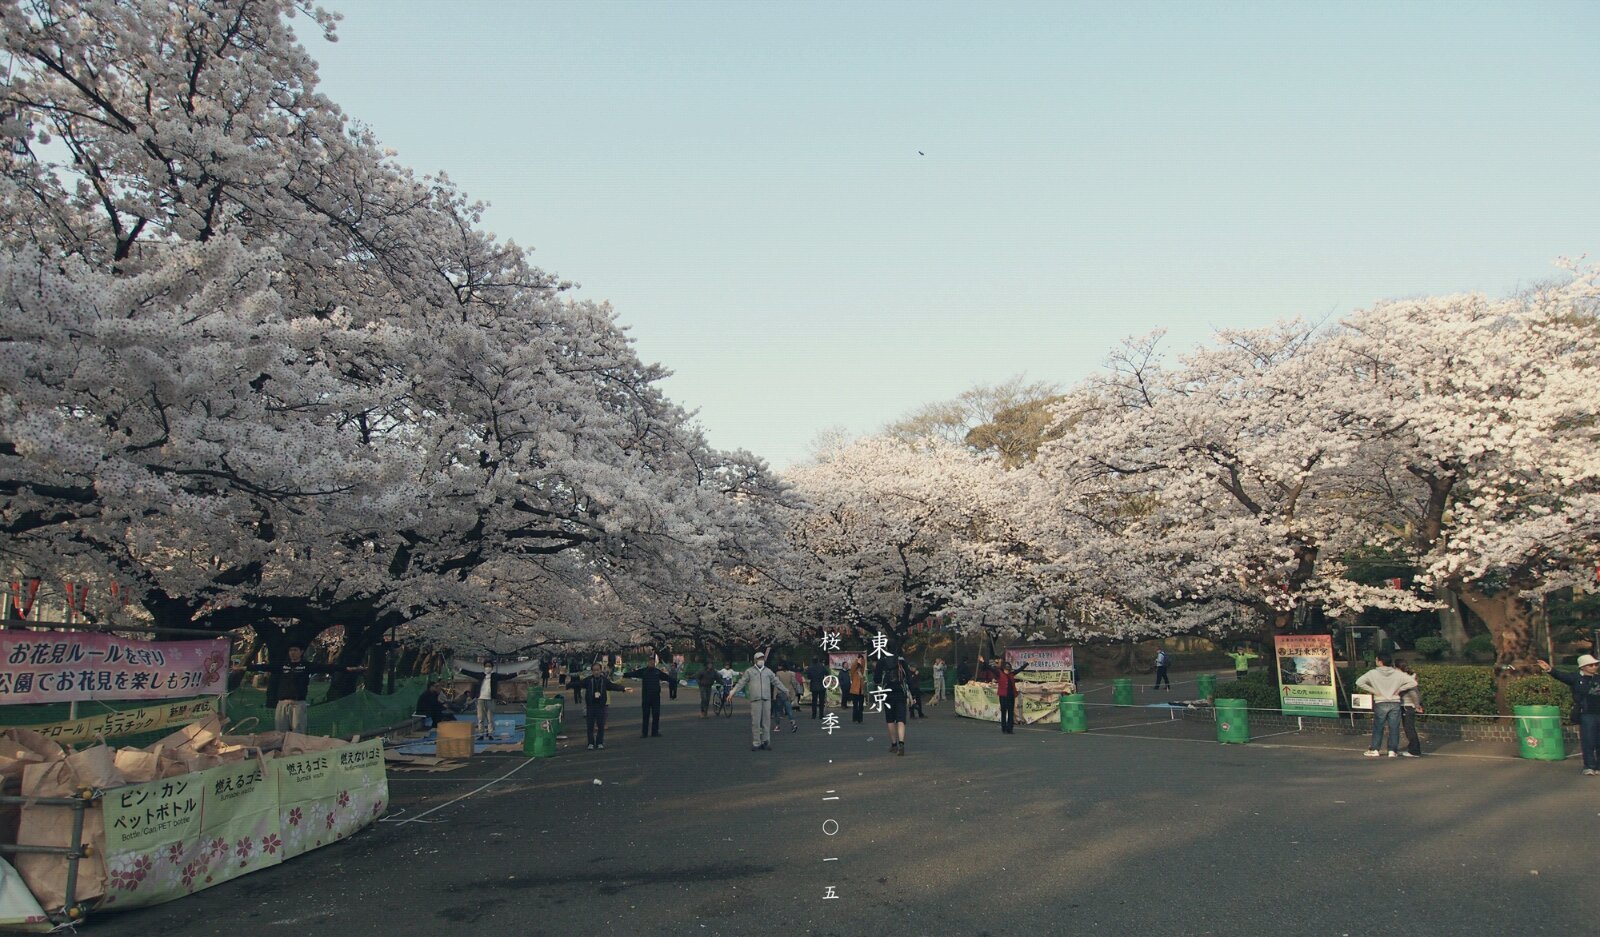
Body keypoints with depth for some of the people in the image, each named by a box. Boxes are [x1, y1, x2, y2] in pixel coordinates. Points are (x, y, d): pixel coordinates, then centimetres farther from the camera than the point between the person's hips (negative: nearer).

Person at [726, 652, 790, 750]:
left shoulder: (768, 671, 15)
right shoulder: (749, 671, 7)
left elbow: (777, 682, 21)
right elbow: (741, 683, 5)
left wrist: (786, 692, 24)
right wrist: (732, 692, -2)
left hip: (767, 699, 2)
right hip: (755, 699, -2)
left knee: (766, 721, 2)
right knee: (755, 722, -4)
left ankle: (765, 742, 9)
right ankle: (756, 743, 3)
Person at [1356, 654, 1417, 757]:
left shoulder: (1373, 673, -6)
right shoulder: (1397, 674, 0)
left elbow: (1359, 682, -11)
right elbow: (1413, 682, -2)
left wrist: (1373, 691, -4)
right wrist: (1399, 690, 2)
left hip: (1380, 703, -1)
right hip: (1395, 703, 1)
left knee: (1378, 727, 7)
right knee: (1394, 728, 7)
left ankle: (1375, 749, 9)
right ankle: (1393, 750, 7)